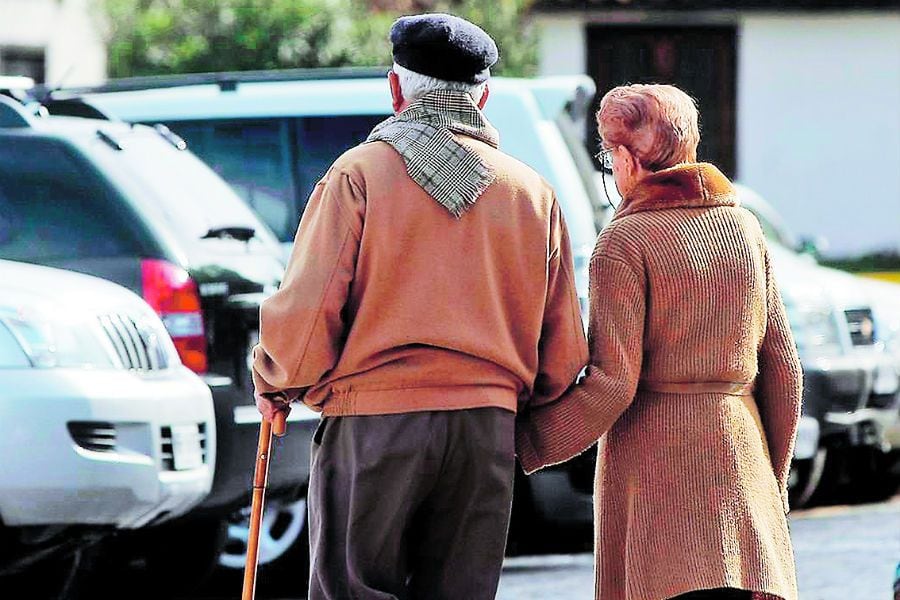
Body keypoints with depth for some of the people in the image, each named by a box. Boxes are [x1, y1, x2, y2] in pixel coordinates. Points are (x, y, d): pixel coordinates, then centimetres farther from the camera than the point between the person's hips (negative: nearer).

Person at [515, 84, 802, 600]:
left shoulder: (624, 243, -7)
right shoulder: (744, 228, 11)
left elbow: (611, 383, -14)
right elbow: (783, 369, 13)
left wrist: (525, 445, -5)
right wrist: (773, 477, 22)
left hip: (655, 454, -6)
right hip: (741, 452, 6)